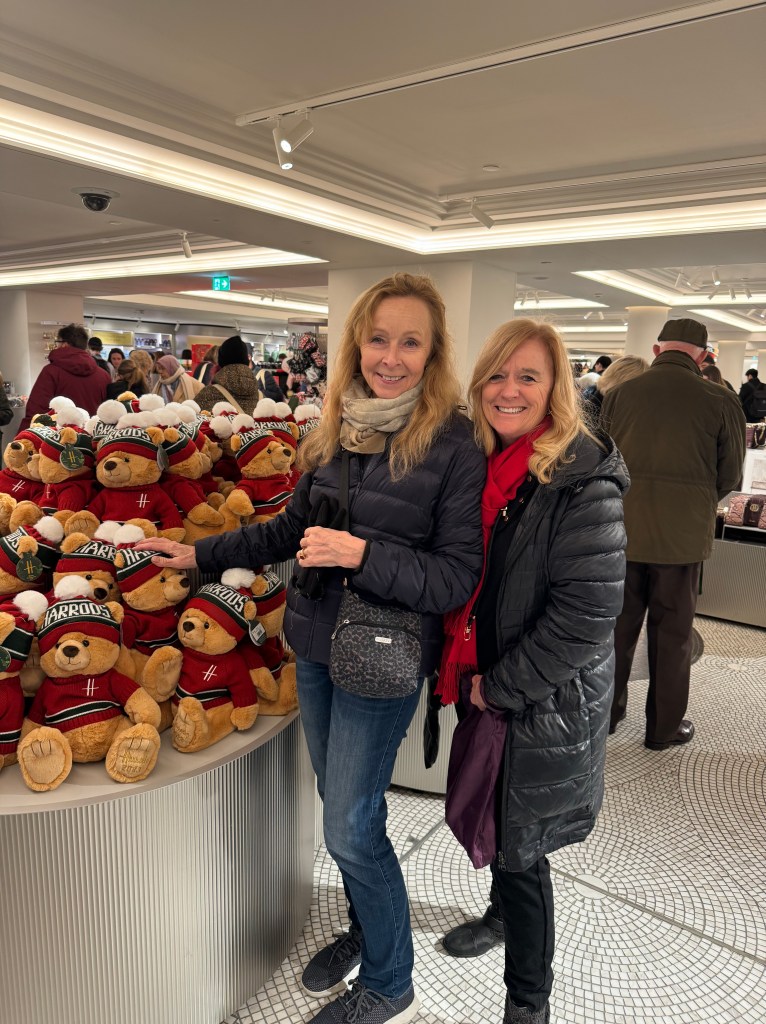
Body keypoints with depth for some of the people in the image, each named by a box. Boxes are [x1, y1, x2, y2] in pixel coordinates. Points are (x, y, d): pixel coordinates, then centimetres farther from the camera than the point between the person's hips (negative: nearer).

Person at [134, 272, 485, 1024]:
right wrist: (202, 555, 16)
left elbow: (458, 577, -17)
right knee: (342, 807, 21)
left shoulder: (454, 446, -16)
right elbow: (294, 527, 13)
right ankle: (364, 930, 49)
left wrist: (362, 554, -27)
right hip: (313, 646, 6)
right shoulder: (334, 428, 1)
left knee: (350, 830, 5)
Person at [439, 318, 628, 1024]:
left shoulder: (583, 482, -22)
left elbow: (589, 612, -24)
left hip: (547, 703, -7)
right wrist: (466, 672, 6)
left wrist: (500, 686, -17)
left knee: (519, 844, 7)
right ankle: (503, 913, 54)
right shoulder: (481, 464, 2)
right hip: (485, 689, 7)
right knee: (491, 817, 25)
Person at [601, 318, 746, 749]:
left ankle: (607, 711, 30)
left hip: (621, 530, 2)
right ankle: (666, 726, 25)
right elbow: (730, 476, 2)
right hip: (682, 534, -1)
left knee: (618, 624, 16)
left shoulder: (621, 393, -3)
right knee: (672, 631, 12)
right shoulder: (721, 401, -7)